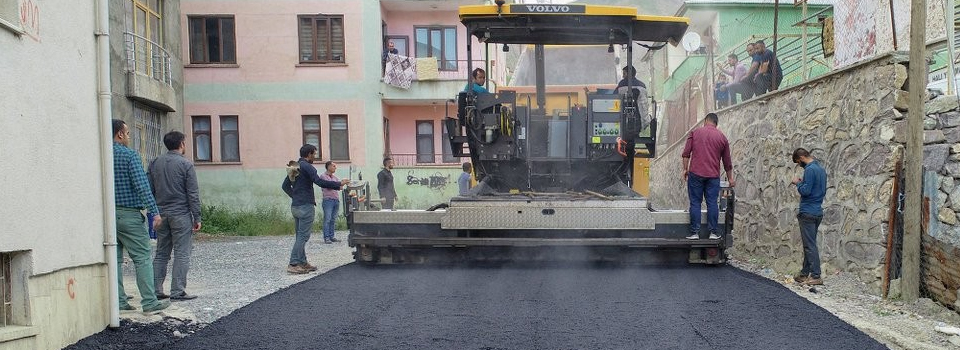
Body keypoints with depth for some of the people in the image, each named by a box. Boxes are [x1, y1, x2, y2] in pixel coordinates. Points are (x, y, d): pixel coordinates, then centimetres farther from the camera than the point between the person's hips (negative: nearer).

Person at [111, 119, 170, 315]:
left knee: (115, 259, 11)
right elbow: (142, 186, -16)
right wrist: (154, 211, -16)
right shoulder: (129, 155, -9)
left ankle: (118, 302, 13)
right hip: (128, 214, -7)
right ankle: (149, 303, -4)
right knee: (142, 258, -3)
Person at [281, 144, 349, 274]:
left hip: (295, 206, 9)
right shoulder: (307, 166, -12)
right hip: (305, 206, -9)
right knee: (303, 236, -7)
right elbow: (319, 182, -22)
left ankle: (302, 262, 17)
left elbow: (285, 185, 20)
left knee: (300, 235, 13)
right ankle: (293, 264, -10)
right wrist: (339, 184, -15)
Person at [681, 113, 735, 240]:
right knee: (712, 203, 4)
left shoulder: (695, 133, 6)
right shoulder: (722, 137, 10)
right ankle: (713, 233, 5)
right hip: (713, 176, 1)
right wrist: (730, 179, 22)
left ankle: (695, 233, 0)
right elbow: (727, 162, 14)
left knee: (695, 203, 1)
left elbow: (686, 153, -1)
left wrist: (685, 169, 6)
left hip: (695, 173, -1)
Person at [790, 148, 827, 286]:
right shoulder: (821, 169, 15)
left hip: (808, 213, -10)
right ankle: (805, 273, 19)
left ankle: (816, 276, -7)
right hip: (818, 212, 10)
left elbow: (805, 191, -21)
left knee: (810, 245, -7)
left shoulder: (810, 169, -15)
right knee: (809, 244, 14)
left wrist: (798, 183, -3)